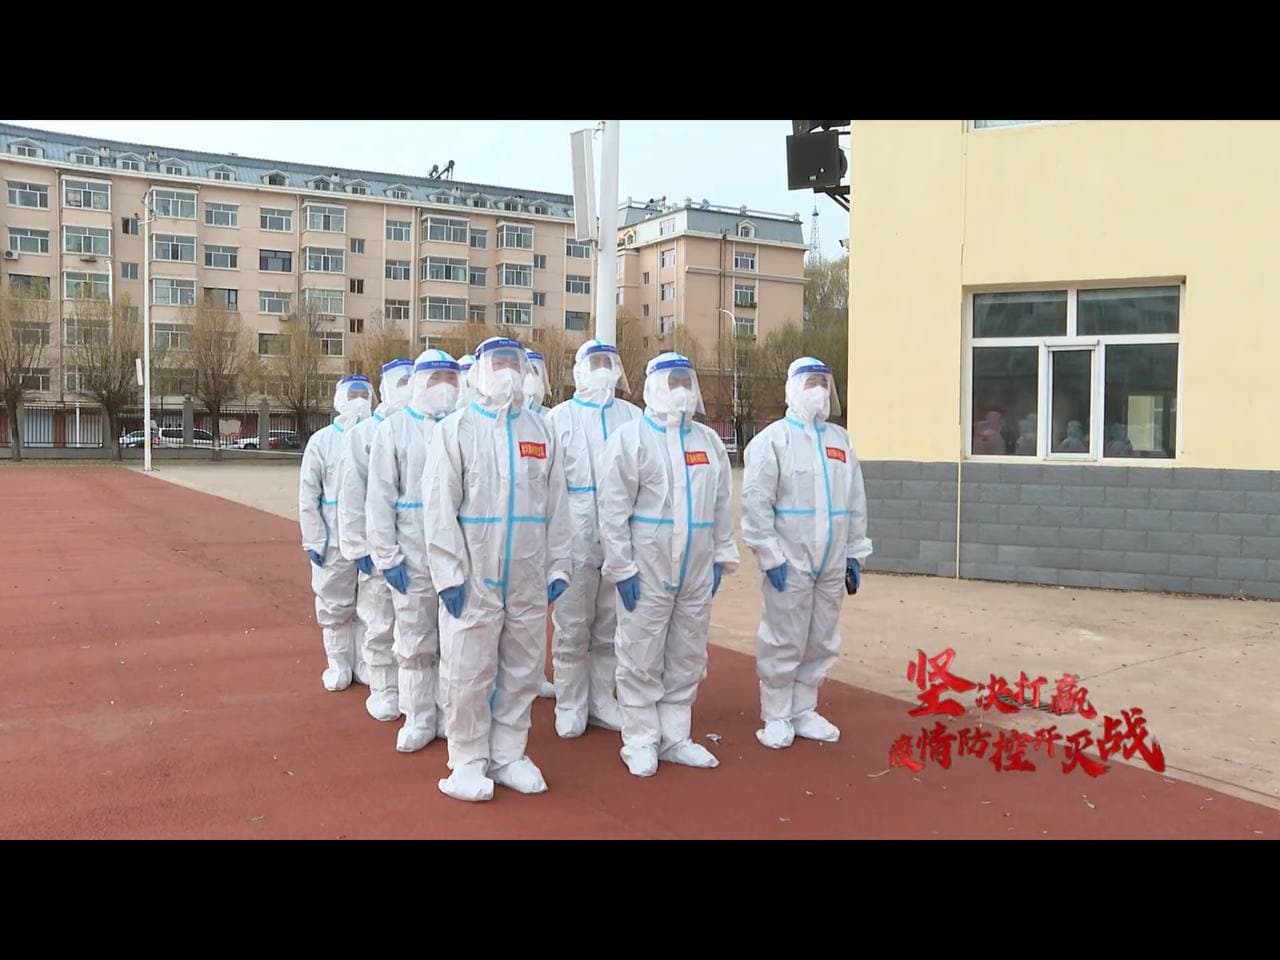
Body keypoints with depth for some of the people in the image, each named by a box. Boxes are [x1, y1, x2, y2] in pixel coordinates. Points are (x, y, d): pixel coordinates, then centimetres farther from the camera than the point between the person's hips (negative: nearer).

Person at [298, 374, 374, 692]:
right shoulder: (322, 440, 0)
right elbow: (308, 496, 0)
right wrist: (314, 541, -6)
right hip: (335, 541, 0)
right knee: (335, 606, 9)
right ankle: (339, 665, 26)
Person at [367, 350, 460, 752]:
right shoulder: (394, 429, 2)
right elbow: (381, 498, 0)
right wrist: (387, 556, -5)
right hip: (413, 557, -1)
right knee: (415, 643, 6)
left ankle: (448, 714, 23)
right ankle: (418, 719, 20)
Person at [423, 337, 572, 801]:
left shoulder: (541, 432, 11)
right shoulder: (455, 428, 0)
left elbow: (556, 506, 10)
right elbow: (439, 506, -6)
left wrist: (558, 566, 5)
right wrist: (449, 572, -12)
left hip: (528, 579, 4)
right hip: (474, 577, -4)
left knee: (522, 671, 10)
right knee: (469, 672, 1)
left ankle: (508, 755, 25)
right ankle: (469, 762, 17)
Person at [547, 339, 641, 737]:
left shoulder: (633, 416, 9)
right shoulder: (560, 417, 4)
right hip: (577, 537, -2)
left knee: (610, 627, 11)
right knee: (572, 627, 3)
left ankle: (601, 699, 24)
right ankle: (570, 706, 17)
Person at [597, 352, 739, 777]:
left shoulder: (709, 439, 12)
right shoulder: (630, 438, -4)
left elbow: (722, 504, 14)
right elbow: (614, 509, -9)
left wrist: (722, 558, 10)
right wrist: (621, 567, -12)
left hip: (697, 572, 5)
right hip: (647, 570, -5)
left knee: (687, 659, 12)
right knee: (642, 659, 2)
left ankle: (675, 738, 25)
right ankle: (641, 742, 16)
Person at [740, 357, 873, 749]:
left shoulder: (840, 439, 13)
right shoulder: (773, 438, -5)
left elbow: (856, 503, 15)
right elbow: (756, 502, -11)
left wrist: (855, 554, 11)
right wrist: (771, 556, -15)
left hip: (831, 565, 6)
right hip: (789, 563, -6)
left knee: (821, 643, 12)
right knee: (783, 643, 1)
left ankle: (804, 712, 27)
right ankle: (776, 718, 16)